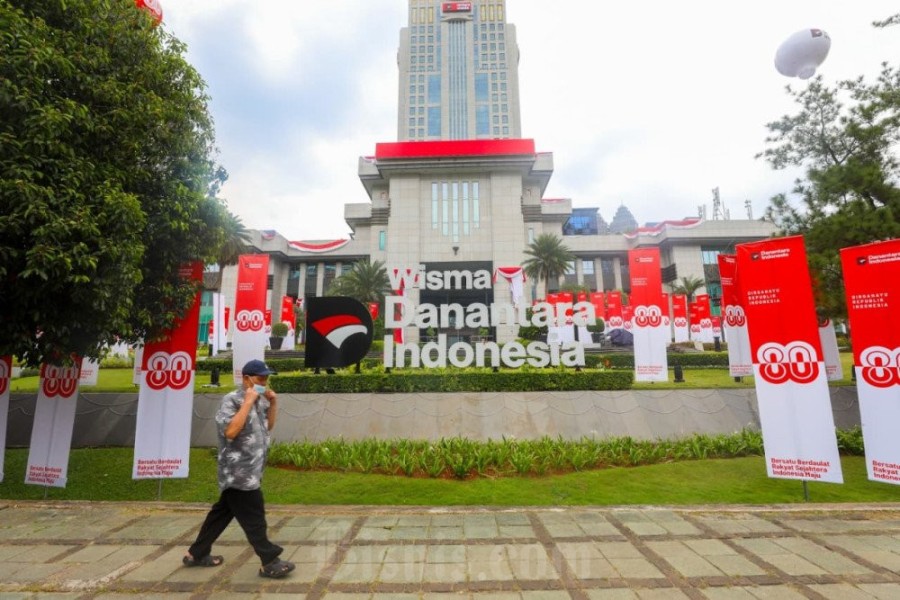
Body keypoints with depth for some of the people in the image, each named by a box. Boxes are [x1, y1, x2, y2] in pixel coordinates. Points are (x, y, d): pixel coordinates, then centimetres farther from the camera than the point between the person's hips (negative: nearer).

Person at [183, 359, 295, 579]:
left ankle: (197, 554, 34)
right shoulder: (231, 400, -17)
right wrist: (248, 402, -26)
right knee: (253, 518, -2)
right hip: (238, 472, -9)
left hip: (250, 471, 9)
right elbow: (230, 431, -28)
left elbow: (268, 426, 17)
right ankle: (270, 562, 5)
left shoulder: (259, 401, 10)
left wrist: (273, 403, 3)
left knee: (223, 512, 19)